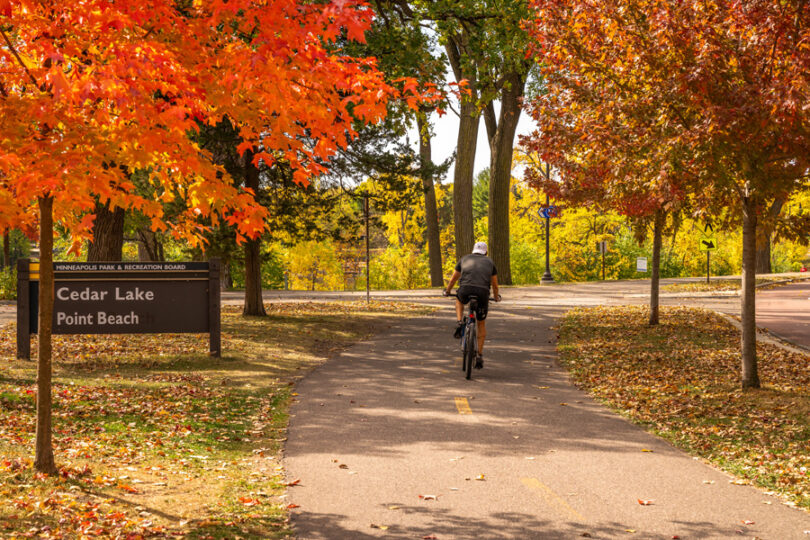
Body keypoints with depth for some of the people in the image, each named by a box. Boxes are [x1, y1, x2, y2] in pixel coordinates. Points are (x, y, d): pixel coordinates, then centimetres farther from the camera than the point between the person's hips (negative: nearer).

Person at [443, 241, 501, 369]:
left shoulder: (465, 259, 26)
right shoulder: (489, 262, 25)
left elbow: (453, 278, 36)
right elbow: (494, 284, 33)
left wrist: (447, 291, 54)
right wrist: (496, 297, 52)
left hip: (465, 290, 0)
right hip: (483, 292, 0)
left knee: (459, 300, 38)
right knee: (481, 324, 19)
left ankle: (460, 324, 14)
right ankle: (479, 356, 14)